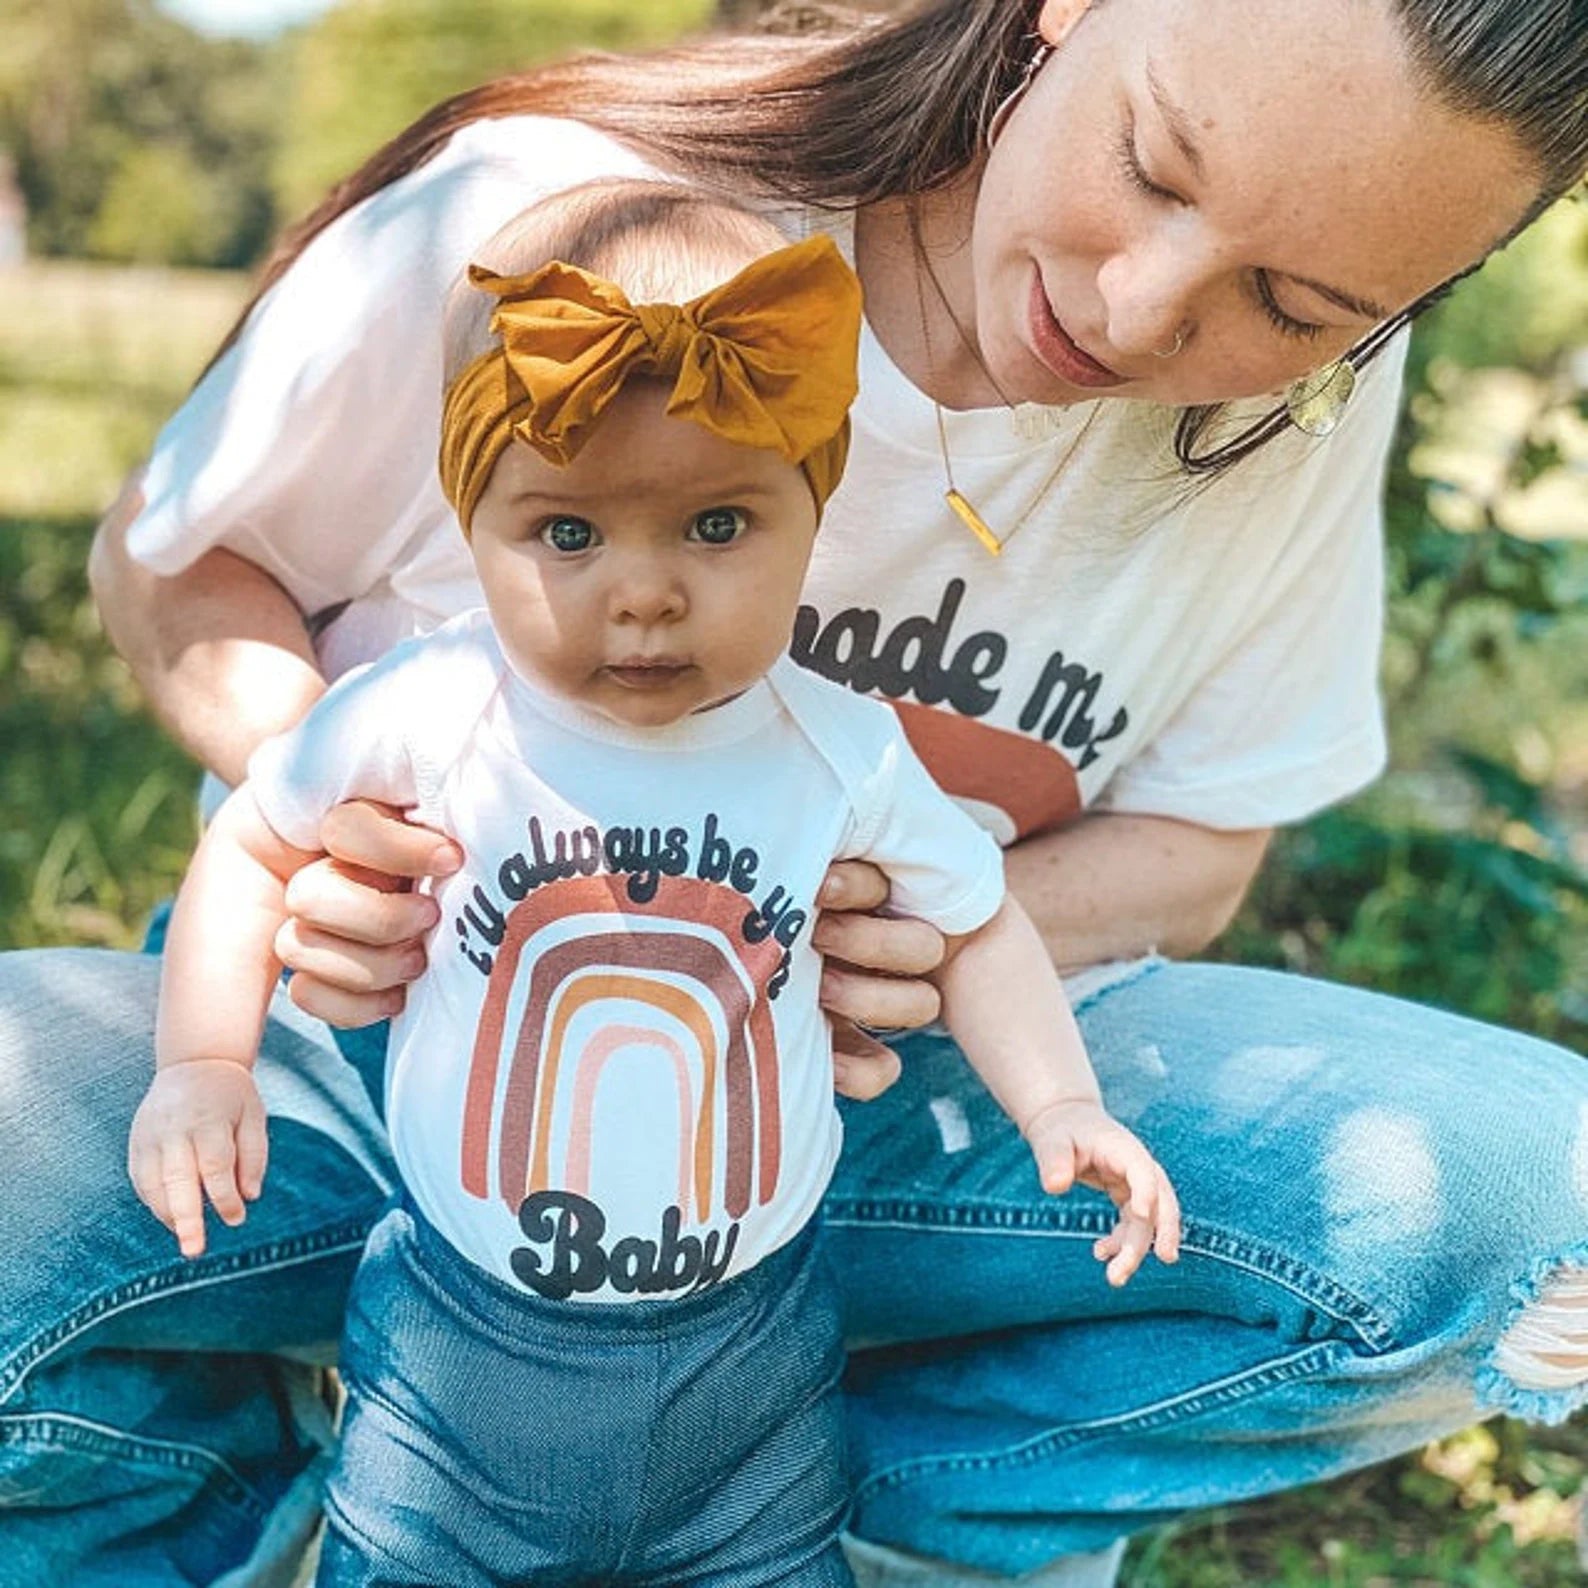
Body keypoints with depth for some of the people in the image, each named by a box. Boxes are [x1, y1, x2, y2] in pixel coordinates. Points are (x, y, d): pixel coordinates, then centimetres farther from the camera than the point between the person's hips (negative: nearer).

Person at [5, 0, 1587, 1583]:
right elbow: (164, 558, -4)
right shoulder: (531, 221, -20)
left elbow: (1195, 843, 1)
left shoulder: (1308, 401, -10)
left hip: (872, 1092, 2)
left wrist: (955, 929, -22)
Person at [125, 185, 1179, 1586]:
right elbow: (255, 844, 2)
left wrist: (1061, 1103, -8)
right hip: (458, 1356, -1)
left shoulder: (843, 753, -12)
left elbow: (976, 922, 5)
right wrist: (204, 1064, -7)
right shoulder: (425, 720, -16)